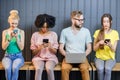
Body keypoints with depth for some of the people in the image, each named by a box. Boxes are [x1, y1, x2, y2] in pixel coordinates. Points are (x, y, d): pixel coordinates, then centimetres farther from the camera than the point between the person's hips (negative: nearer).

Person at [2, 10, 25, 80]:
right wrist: (10, 38, -16)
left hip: (18, 56, -1)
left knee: (15, 68, -34)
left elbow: (21, 48, -3)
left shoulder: (21, 32, 1)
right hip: (8, 56, 1)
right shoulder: (5, 32, 3)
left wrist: (17, 37, -17)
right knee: (8, 68, -33)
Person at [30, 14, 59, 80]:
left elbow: (55, 51, 2)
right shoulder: (35, 35, 0)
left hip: (51, 58, 0)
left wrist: (50, 47, -19)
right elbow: (34, 52, 3)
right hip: (38, 57, 0)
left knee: (49, 69, -33)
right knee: (38, 69, -32)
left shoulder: (53, 34, 1)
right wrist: (39, 48, -18)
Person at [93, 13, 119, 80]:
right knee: (100, 69, -31)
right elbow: (94, 49, 2)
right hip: (99, 57, 0)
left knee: (107, 69, -31)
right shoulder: (97, 32, 1)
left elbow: (114, 50, -3)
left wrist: (110, 45, -25)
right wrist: (99, 43, -19)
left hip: (110, 58, 0)